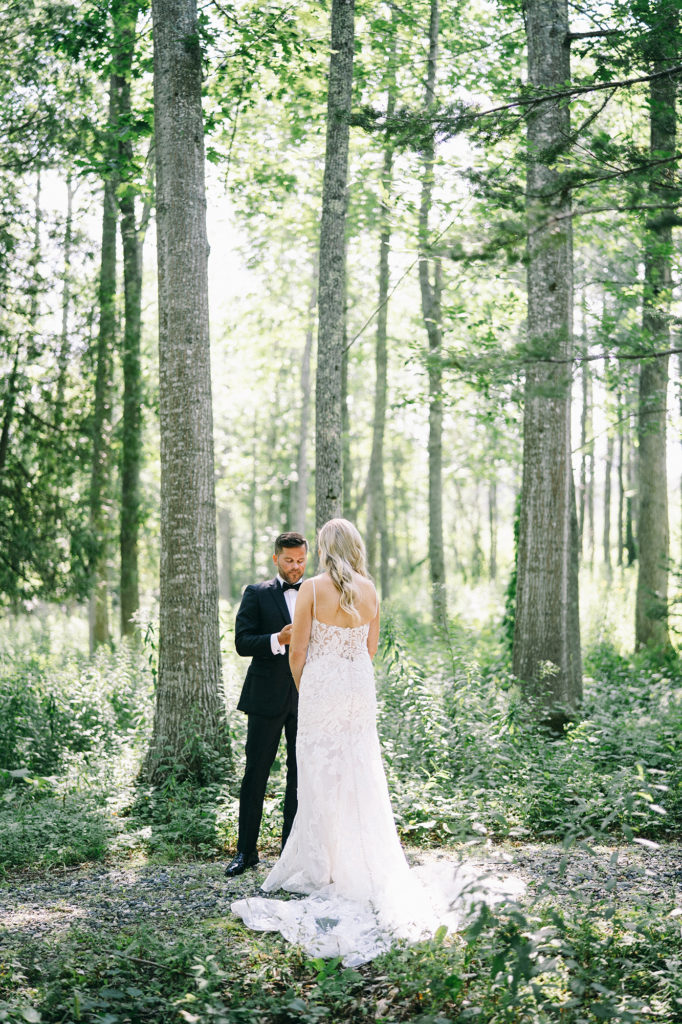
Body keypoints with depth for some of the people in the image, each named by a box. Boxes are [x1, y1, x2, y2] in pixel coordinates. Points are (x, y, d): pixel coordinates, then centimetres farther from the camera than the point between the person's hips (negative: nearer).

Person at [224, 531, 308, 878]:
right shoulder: (256, 594, 2)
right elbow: (242, 642, -7)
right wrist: (278, 639, -22)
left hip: (307, 698, 3)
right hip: (268, 696, -3)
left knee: (300, 774, 7)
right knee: (255, 773, 1)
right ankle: (246, 851, 9)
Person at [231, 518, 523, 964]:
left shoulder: (313, 588, -11)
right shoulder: (369, 590, 2)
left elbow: (297, 651, -8)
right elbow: (371, 647, 10)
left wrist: (301, 687, 9)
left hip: (321, 686, -4)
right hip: (360, 686, 4)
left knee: (322, 778, 3)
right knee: (362, 776, 12)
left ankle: (322, 870, 9)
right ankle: (368, 865, 18)